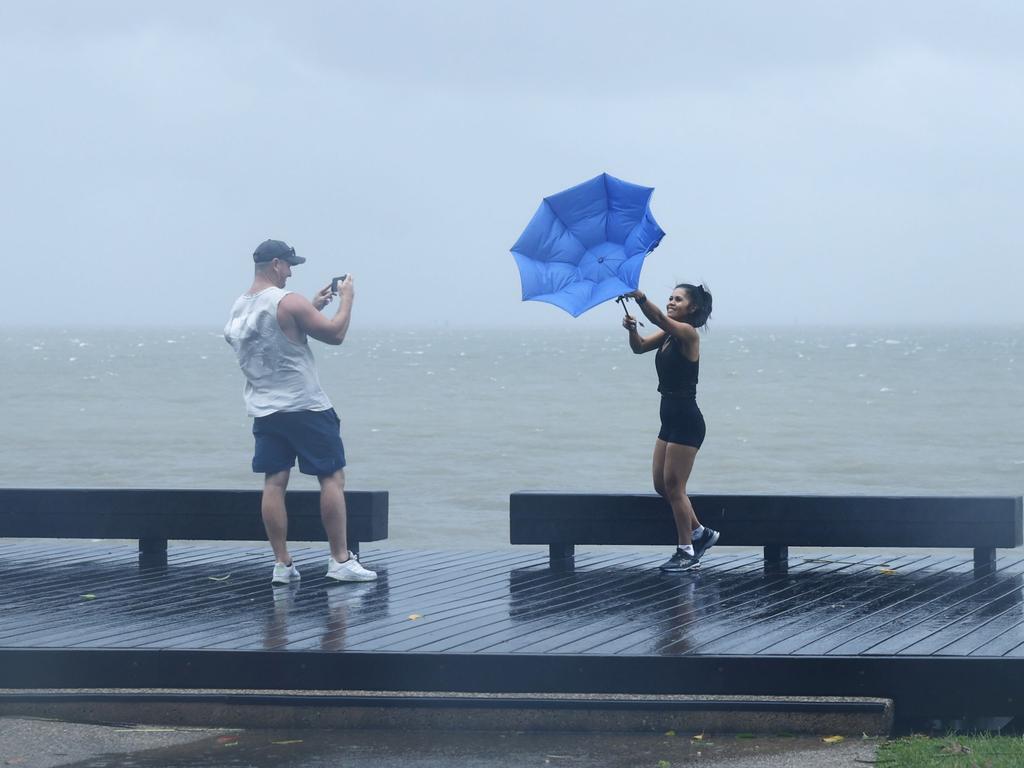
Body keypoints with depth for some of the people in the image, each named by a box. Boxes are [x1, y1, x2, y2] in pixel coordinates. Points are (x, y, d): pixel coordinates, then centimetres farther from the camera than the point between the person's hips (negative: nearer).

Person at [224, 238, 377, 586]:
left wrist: (313, 306, 22)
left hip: (264, 410, 7)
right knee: (332, 478, 1)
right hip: (305, 407, -7)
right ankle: (340, 560, 1)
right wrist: (347, 298, 2)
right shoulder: (288, 302, -16)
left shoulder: (239, 307, 9)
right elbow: (335, 333, -12)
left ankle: (282, 564, 4)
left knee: (274, 482, 5)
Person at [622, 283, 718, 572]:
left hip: (687, 420, -9)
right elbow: (640, 347, 2)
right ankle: (700, 533, 24)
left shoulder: (687, 333, -13)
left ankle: (687, 552, 4)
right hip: (671, 419, 9)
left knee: (674, 485, -5)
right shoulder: (667, 335, 12)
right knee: (661, 485, 12)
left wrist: (640, 297, -46)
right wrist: (632, 330, -19)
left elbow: (659, 318, -30)